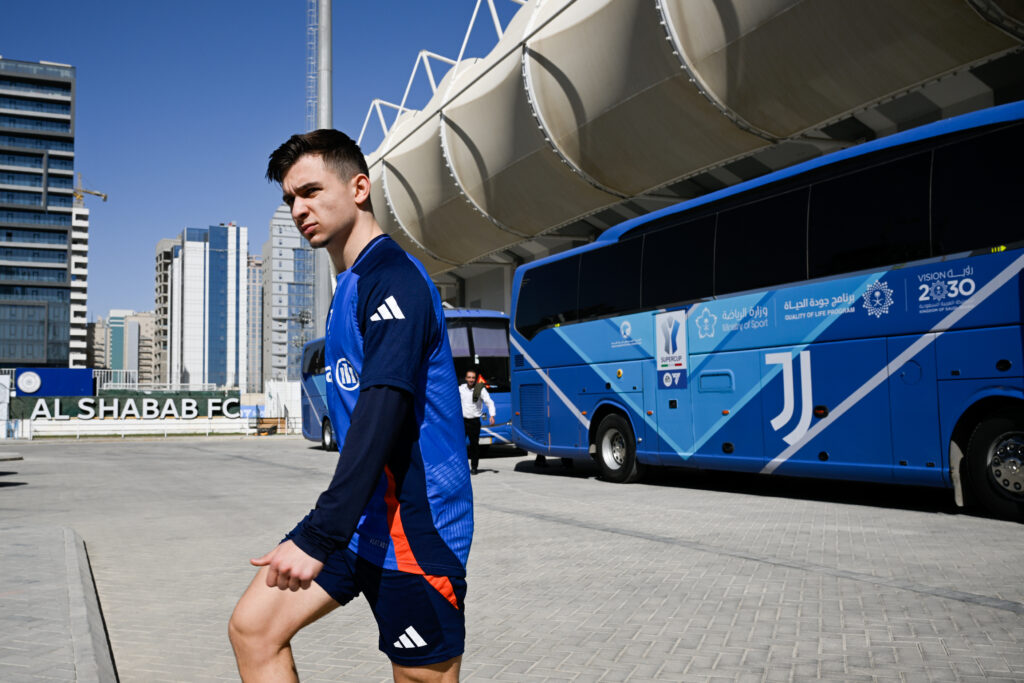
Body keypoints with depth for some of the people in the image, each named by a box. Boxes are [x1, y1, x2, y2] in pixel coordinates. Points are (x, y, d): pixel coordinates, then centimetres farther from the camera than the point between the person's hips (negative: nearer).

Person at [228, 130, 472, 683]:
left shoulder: (392, 279, -16)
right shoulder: (350, 286, 14)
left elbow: (382, 413, -27)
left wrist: (318, 537, -31)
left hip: (412, 528, -9)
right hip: (359, 518, 9)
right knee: (252, 628, 7)